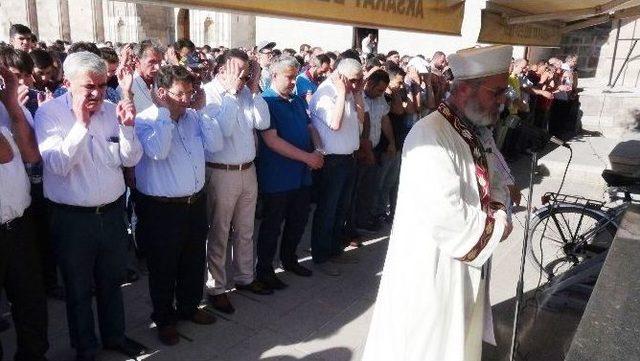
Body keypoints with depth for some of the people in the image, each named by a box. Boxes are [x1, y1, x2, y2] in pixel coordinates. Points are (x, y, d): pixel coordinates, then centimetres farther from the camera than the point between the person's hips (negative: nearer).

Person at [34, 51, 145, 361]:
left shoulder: (112, 109, 1)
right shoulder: (49, 113, -10)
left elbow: (130, 159, 0)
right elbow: (58, 164, -20)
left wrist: (127, 126, -17)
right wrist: (81, 123, -26)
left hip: (113, 212, 4)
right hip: (72, 218, -3)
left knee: (112, 282, 21)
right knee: (78, 289, 14)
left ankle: (114, 336, 41)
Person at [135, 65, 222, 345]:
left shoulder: (193, 116, 4)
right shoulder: (144, 121, -12)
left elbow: (215, 144, -4)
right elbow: (158, 151, -29)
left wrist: (201, 109, -7)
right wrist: (164, 111, -22)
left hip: (196, 202, 6)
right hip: (161, 208, -6)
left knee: (194, 261, 20)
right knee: (163, 267, 11)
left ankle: (189, 306, 42)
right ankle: (164, 318, 31)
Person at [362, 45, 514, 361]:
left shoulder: (469, 133, 7)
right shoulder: (430, 134, -24)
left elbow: (489, 183, 18)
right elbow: (444, 214, -32)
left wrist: (498, 207, -5)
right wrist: (496, 227, -17)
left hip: (463, 264, 9)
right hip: (430, 268, -9)